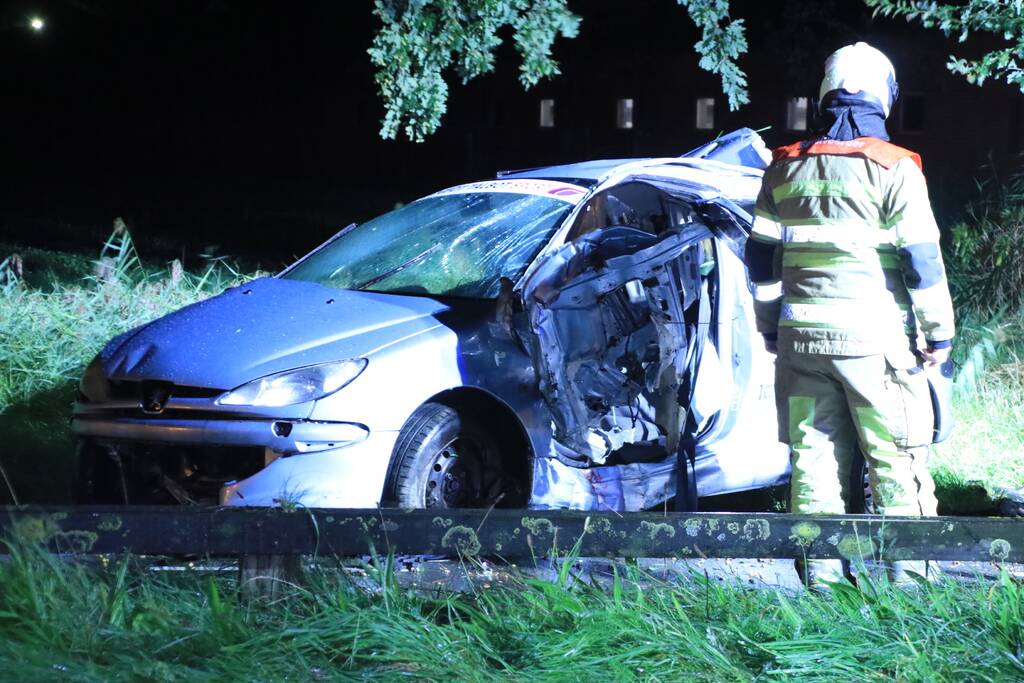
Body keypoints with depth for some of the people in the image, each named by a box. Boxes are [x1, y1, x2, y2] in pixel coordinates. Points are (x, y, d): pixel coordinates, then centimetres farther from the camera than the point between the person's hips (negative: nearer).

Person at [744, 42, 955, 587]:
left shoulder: (786, 169, 8)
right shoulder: (892, 168, -7)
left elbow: (761, 256, 13)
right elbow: (921, 257, -8)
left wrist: (771, 327, 21)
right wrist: (938, 332, -1)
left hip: (802, 336, 4)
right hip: (873, 337, -4)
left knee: (814, 454, 9)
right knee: (897, 458, 2)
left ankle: (820, 571, 10)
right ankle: (907, 572, 3)